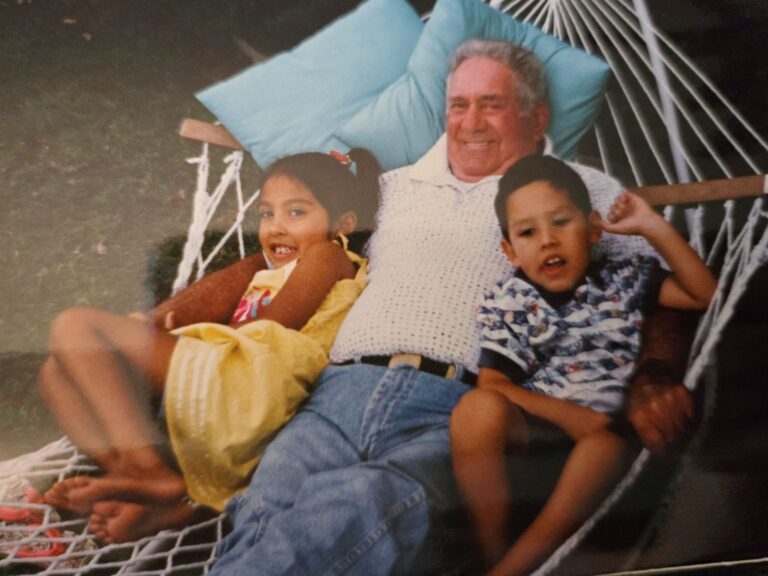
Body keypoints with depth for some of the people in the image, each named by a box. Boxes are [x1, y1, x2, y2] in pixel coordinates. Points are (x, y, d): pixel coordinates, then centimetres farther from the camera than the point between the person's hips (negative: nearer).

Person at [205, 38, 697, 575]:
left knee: (367, 504, -36)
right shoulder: (395, 187, 31)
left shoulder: (584, 191, 22)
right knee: (266, 514, -29)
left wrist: (656, 377, -8)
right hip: (341, 394, 4)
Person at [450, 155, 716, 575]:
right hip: (532, 425, 0)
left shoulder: (622, 279, 13)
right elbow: (492, 386, -5)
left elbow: (706, 295, 8)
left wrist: (652, 227, 0)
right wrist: (568, 415, -18)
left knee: (610, 448, -36)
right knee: (477, 408, -32)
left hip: (606, 428, 1)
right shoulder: (508, 301, 4)